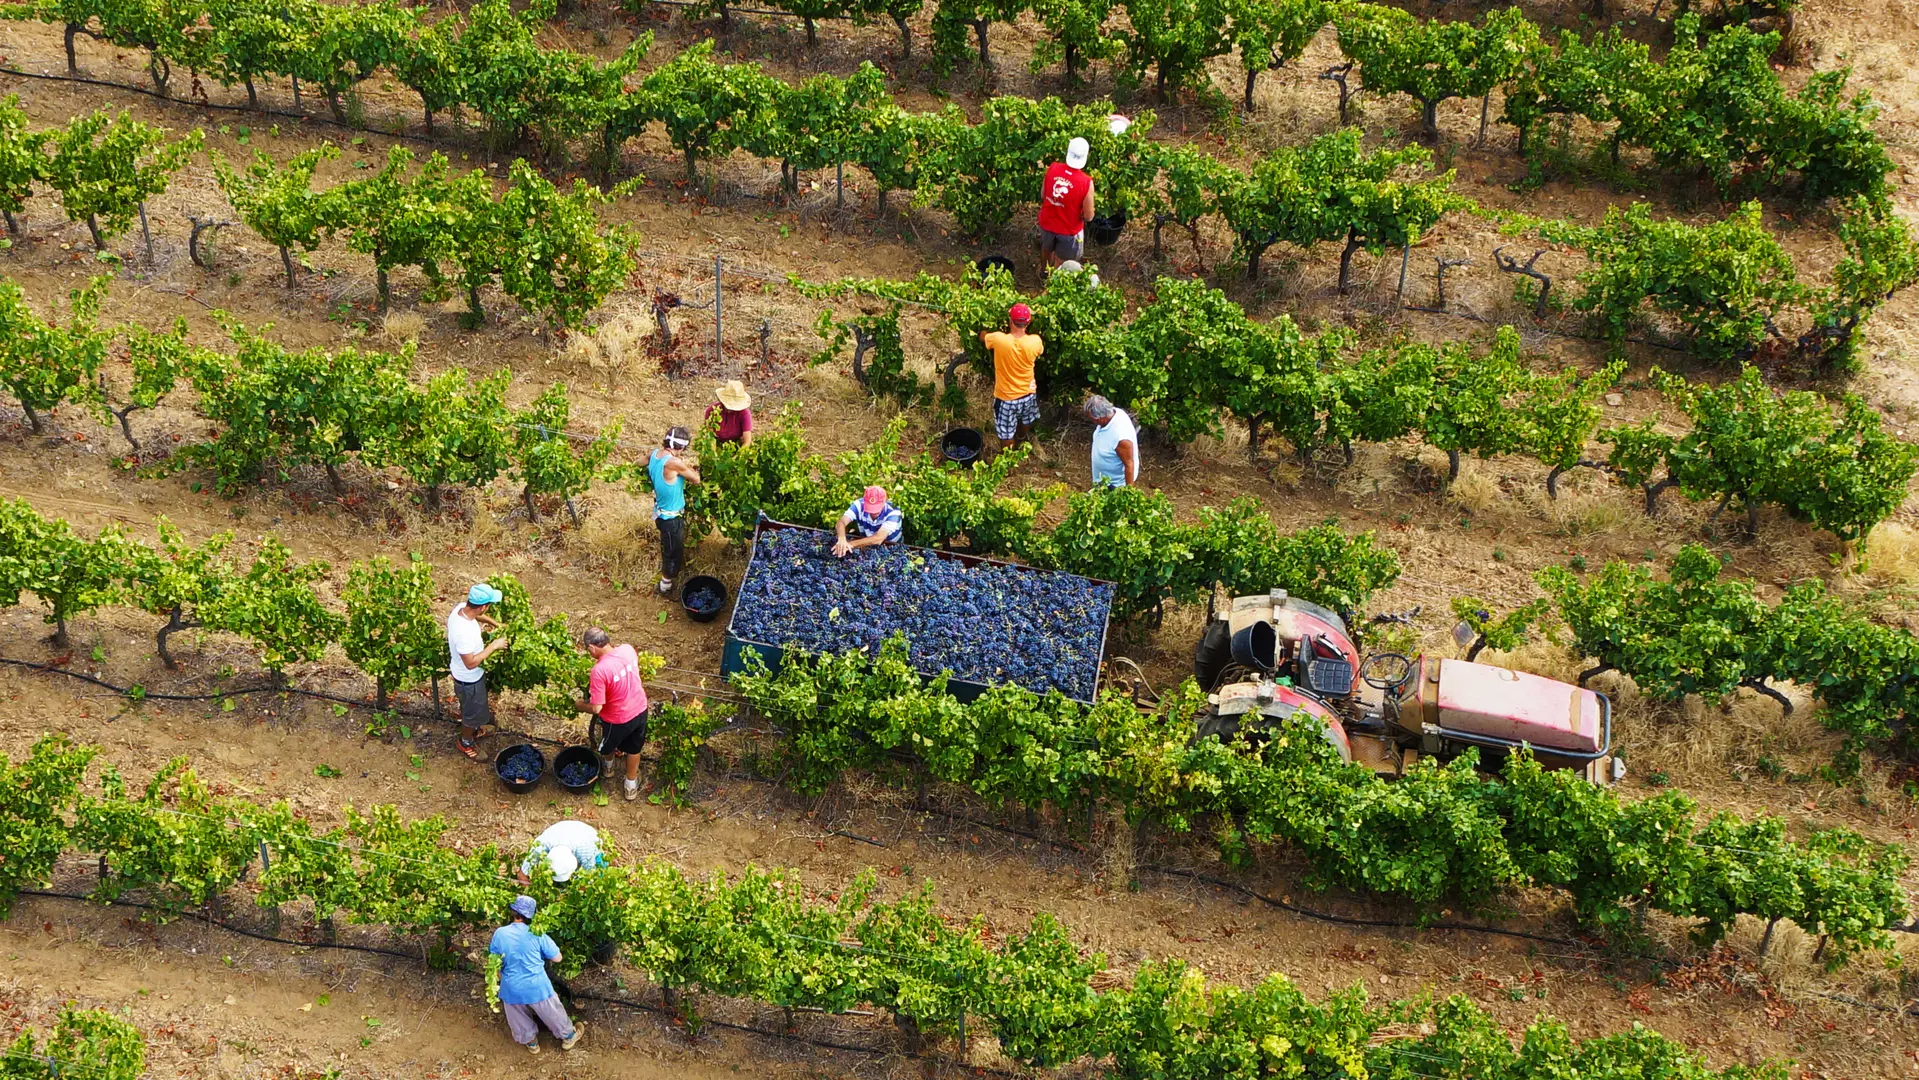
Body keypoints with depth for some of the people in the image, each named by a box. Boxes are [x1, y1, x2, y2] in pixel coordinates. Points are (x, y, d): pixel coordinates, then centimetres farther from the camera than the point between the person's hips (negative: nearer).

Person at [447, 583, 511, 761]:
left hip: (465, 674, 8)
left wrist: (495, 623, 6)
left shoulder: (460, 607, -17)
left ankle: (474, 729, 59)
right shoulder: (464, 632, -44)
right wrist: (493, 646, -27)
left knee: (474, 706, 34)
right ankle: (466, 743, 44)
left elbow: (477, 615, 10)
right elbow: (471, 663, -33)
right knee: (472, 712, 19)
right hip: (469, 679, -8)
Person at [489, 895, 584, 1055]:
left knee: (520, 1020, 27)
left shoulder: (499, 934, -12)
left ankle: (531, 1042, 46)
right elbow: (557, 957, -7)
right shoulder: (537, 935, -17)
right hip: (536, 987, -1)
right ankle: (568, 1036, 42)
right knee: (553, 1014, 23)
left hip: (512, 989, 1)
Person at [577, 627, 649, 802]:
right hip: (640, 709, 5)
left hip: (620, 718, -5)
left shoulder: (600, 670, -34)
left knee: (608, 746, 30)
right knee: (634, 748, 28)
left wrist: (579, 705, -7)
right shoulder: (628, 649, -15)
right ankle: (631, 785, 47)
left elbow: (596, 708, -28)